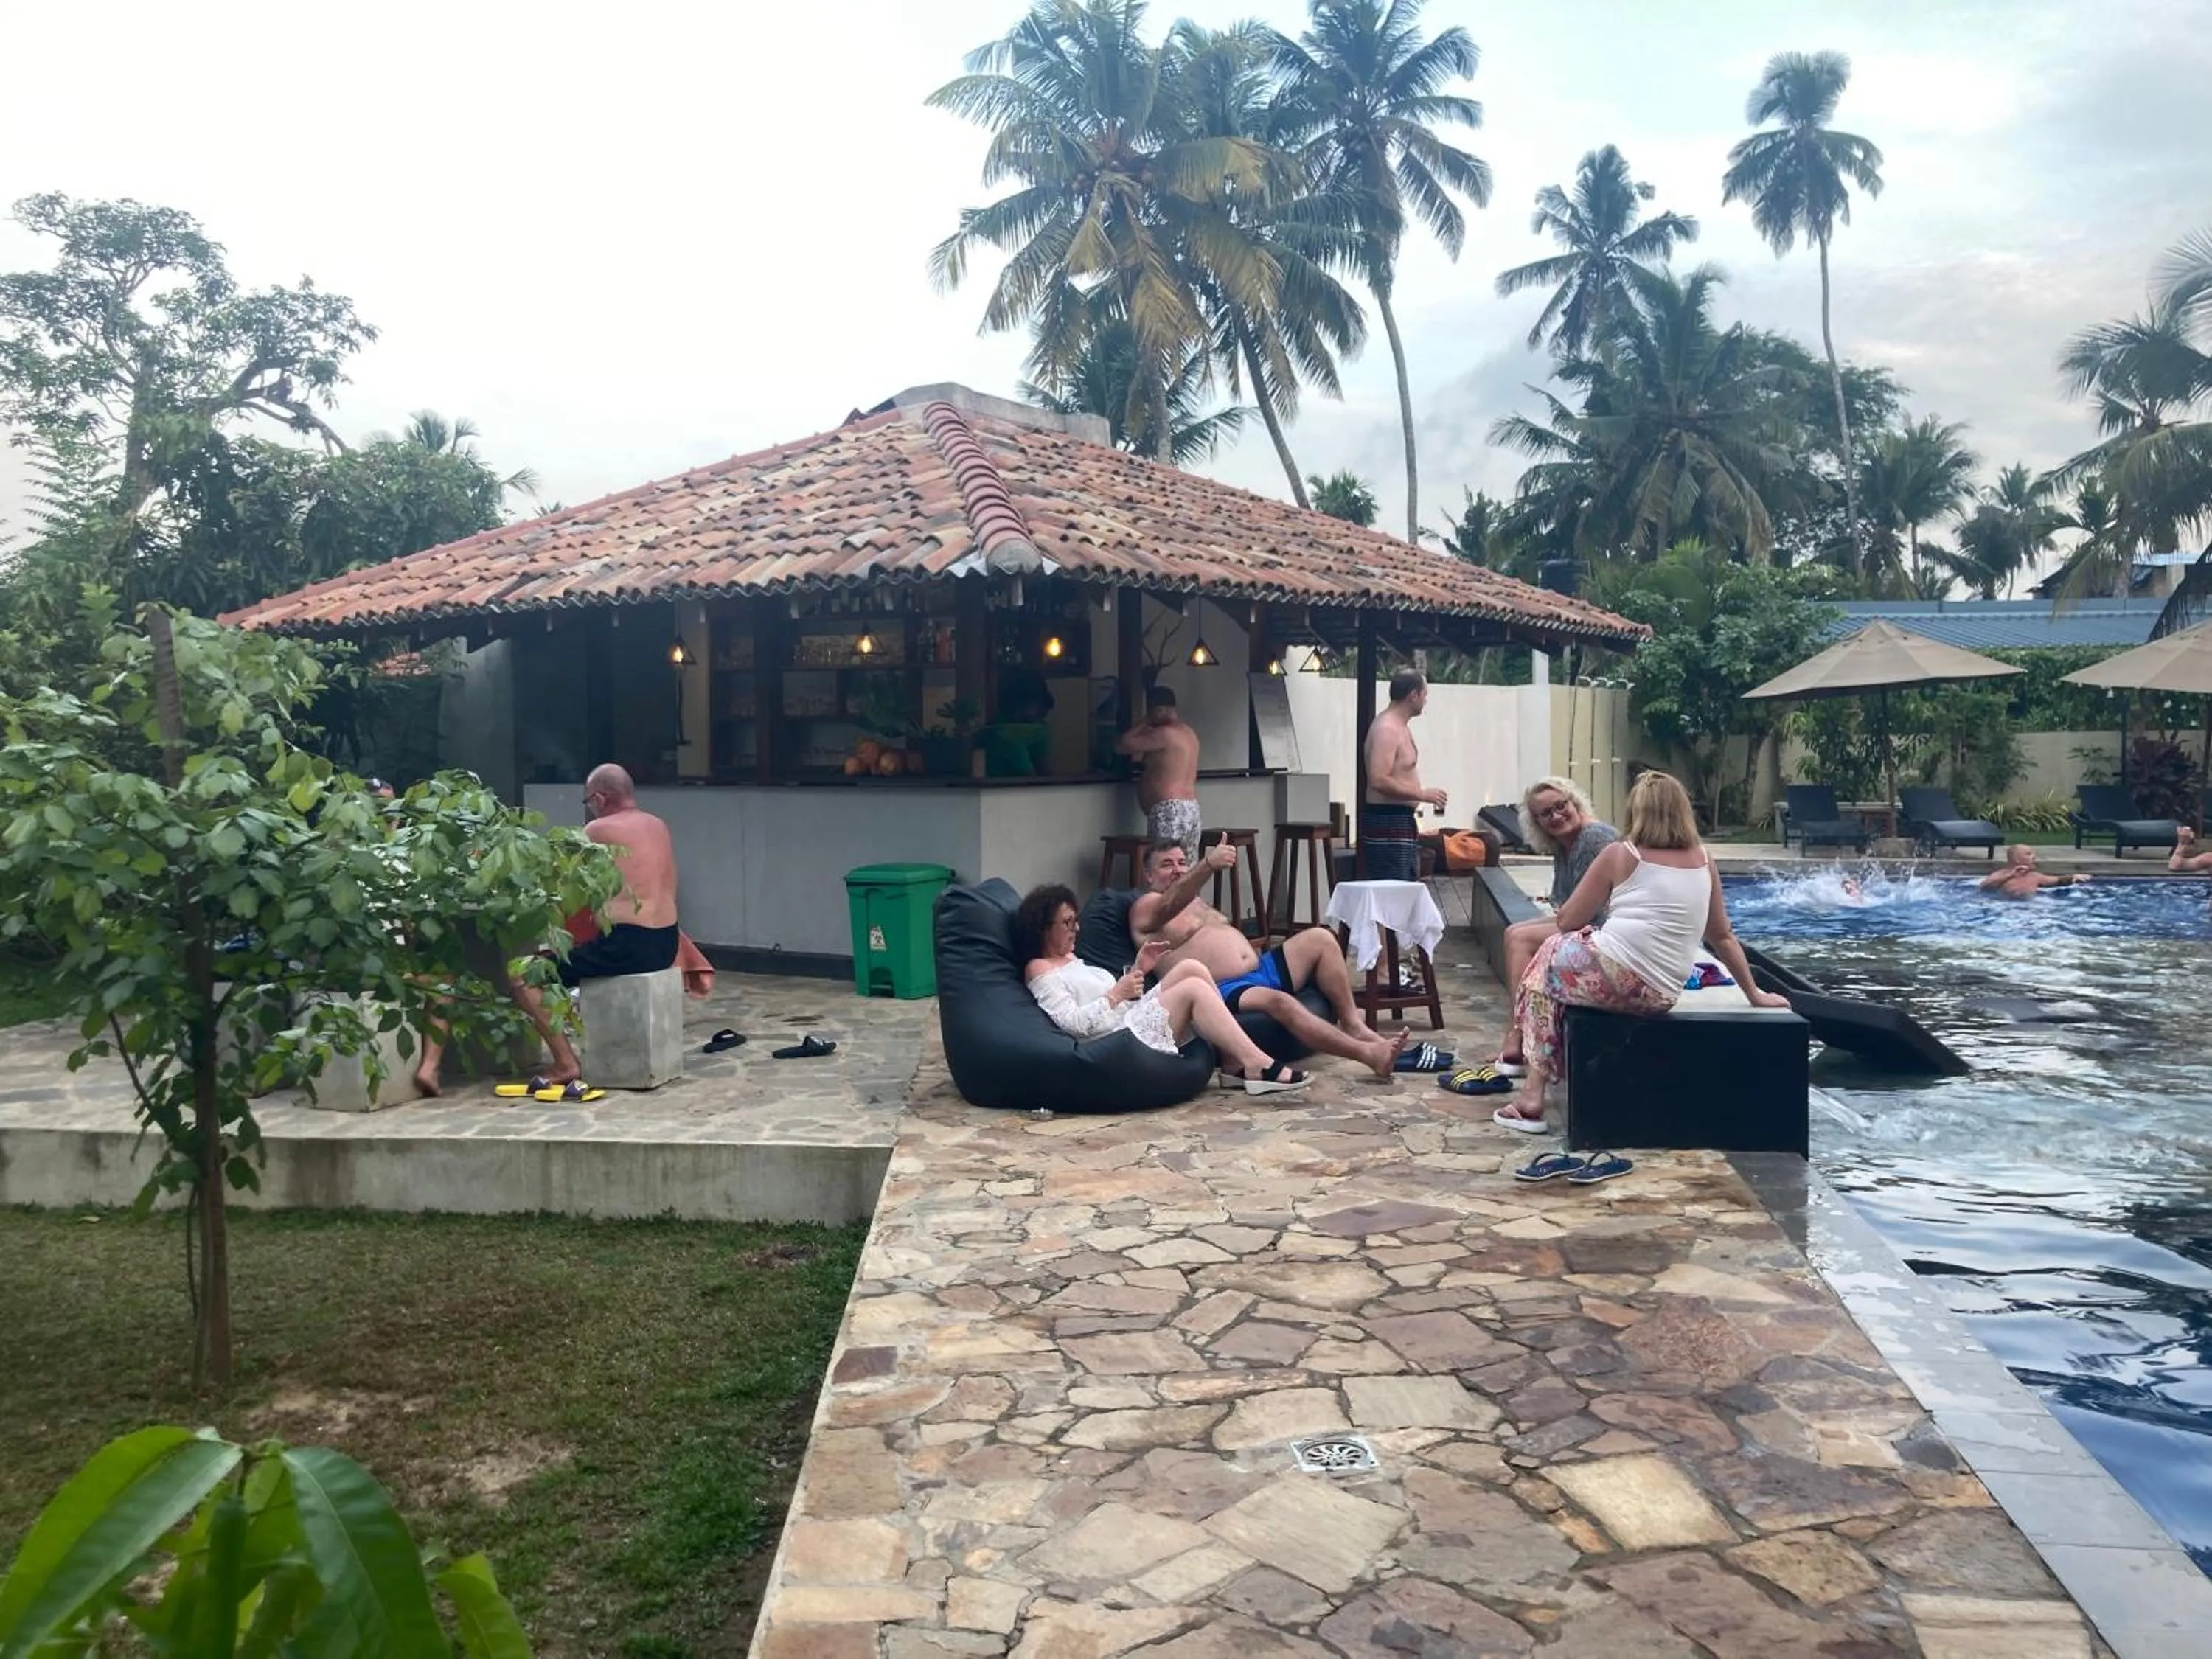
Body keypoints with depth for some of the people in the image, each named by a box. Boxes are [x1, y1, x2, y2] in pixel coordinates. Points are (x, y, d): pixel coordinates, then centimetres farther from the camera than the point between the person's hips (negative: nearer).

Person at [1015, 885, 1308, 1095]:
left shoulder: (1069, 959, 25)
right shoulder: (1039, 969, -5)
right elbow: (1072, 1023, -16)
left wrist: (1137, 970, 10)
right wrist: (1116, 994, -15)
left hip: (1134, 1017, 10)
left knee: (1190, 968, -8)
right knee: (1194, 988, -21)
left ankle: (1234, 1063, -10)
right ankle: (1260, 1067, -22)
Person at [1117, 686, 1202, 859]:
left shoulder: (1164, 734, -12)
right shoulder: (1188, 733, 18)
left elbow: (1122, 745, -11)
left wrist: (1145, 722, 1)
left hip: (1169, 811, -10)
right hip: (1190, 810, 10)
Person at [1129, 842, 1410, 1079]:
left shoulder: (1196, 901, 29)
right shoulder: (1146, 908, -1)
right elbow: (1171, 904, -23)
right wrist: (1208, 865, -41)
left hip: (1261, 971, 9)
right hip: (1222, 992, -9)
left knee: (1320, 938, -6)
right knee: (1279, 1001, -36)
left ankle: (1354, 1026, -10)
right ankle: (1368, 1054, -38)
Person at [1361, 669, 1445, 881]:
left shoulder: (1400, 726, 15)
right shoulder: (1387, 729, -17)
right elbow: (1379, 781, -28)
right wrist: (1423, 795, -21)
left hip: (1401, 822, 11)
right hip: (1387, 824, -11)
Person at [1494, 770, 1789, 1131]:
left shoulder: (1620, 855, -1)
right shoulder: (1703, 862, 11)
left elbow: (1567, 921, 3)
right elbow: (1722, 936, 17)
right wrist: (1754, 994, 28)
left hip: (1614, 976, -6)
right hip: (1661, 996, 6)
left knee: (1551, 953, 24)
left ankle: (1534, 1096, 16)